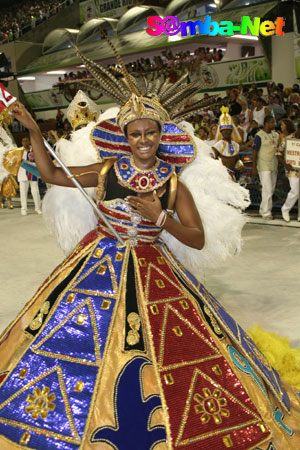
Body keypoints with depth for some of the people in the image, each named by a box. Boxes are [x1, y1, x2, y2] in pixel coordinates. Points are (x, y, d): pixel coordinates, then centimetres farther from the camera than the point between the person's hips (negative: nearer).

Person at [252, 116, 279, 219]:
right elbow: (255, 152, -11)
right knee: (267, 189, -10)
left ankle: (263, 209, 21)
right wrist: (254, 168, -14)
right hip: (263, 166, -7)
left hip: (274, 166, 7)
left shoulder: (275, 135, 11)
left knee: (271, 189, 10)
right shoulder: (259, 136, -11)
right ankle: (266, 213, -2)